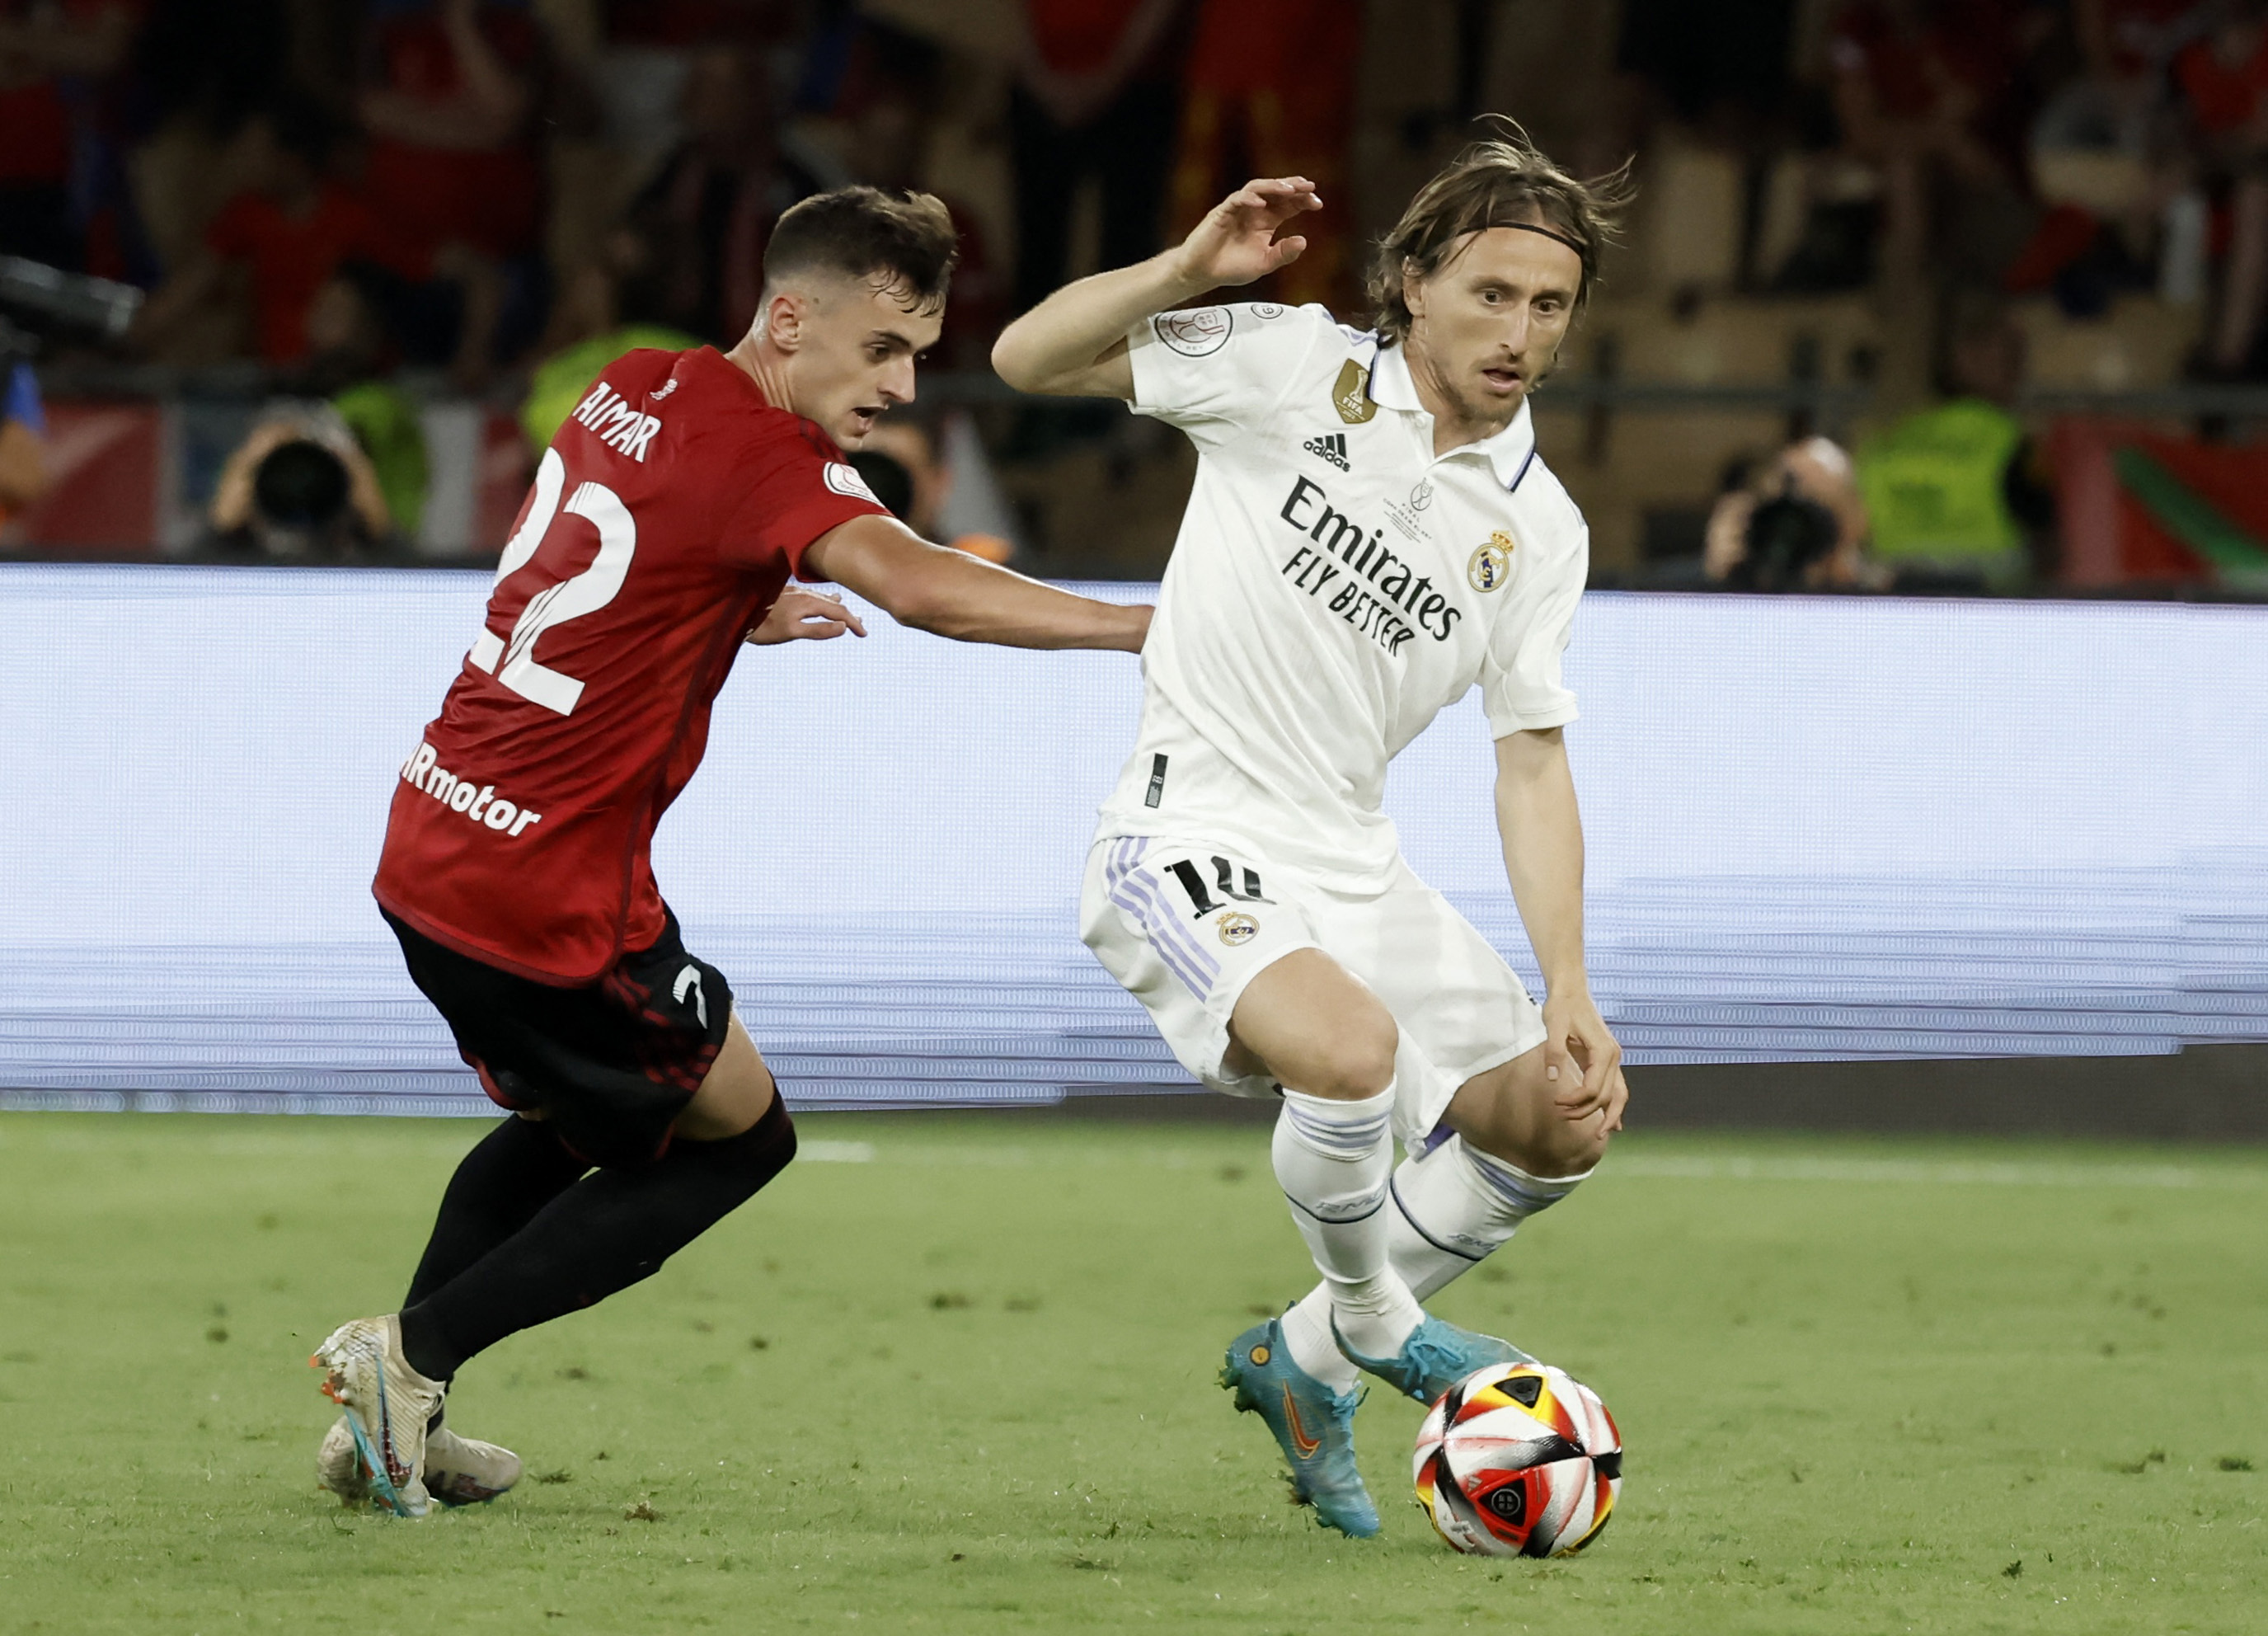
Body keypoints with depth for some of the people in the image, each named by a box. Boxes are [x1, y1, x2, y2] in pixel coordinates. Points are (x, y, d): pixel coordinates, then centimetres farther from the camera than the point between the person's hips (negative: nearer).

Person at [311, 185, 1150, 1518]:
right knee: (740, 1135, 11)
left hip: (430, 847, 9)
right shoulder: (754, 452, -18)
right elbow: (915, 585, -37)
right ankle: (412, 1354, 4)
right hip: (551, 899, -9)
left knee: (572, 1121, 30)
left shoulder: (634, 393, 8)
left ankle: (396, 1420, 29)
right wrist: (1144, 628, -42)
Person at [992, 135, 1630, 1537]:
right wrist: (1190, 270, -21)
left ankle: (1302, 1364, 23)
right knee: (1352, 1050, -33)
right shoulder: (1296, 368, -7)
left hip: (1355, 868, 6)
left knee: (1566, 1121, 4)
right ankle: (1370, 1316, -2)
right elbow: (1030, 359, -5)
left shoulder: (1541, 527, 4)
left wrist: (1570, 994, -2)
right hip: (1189, 841, -6)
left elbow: (1533, 765, 7)